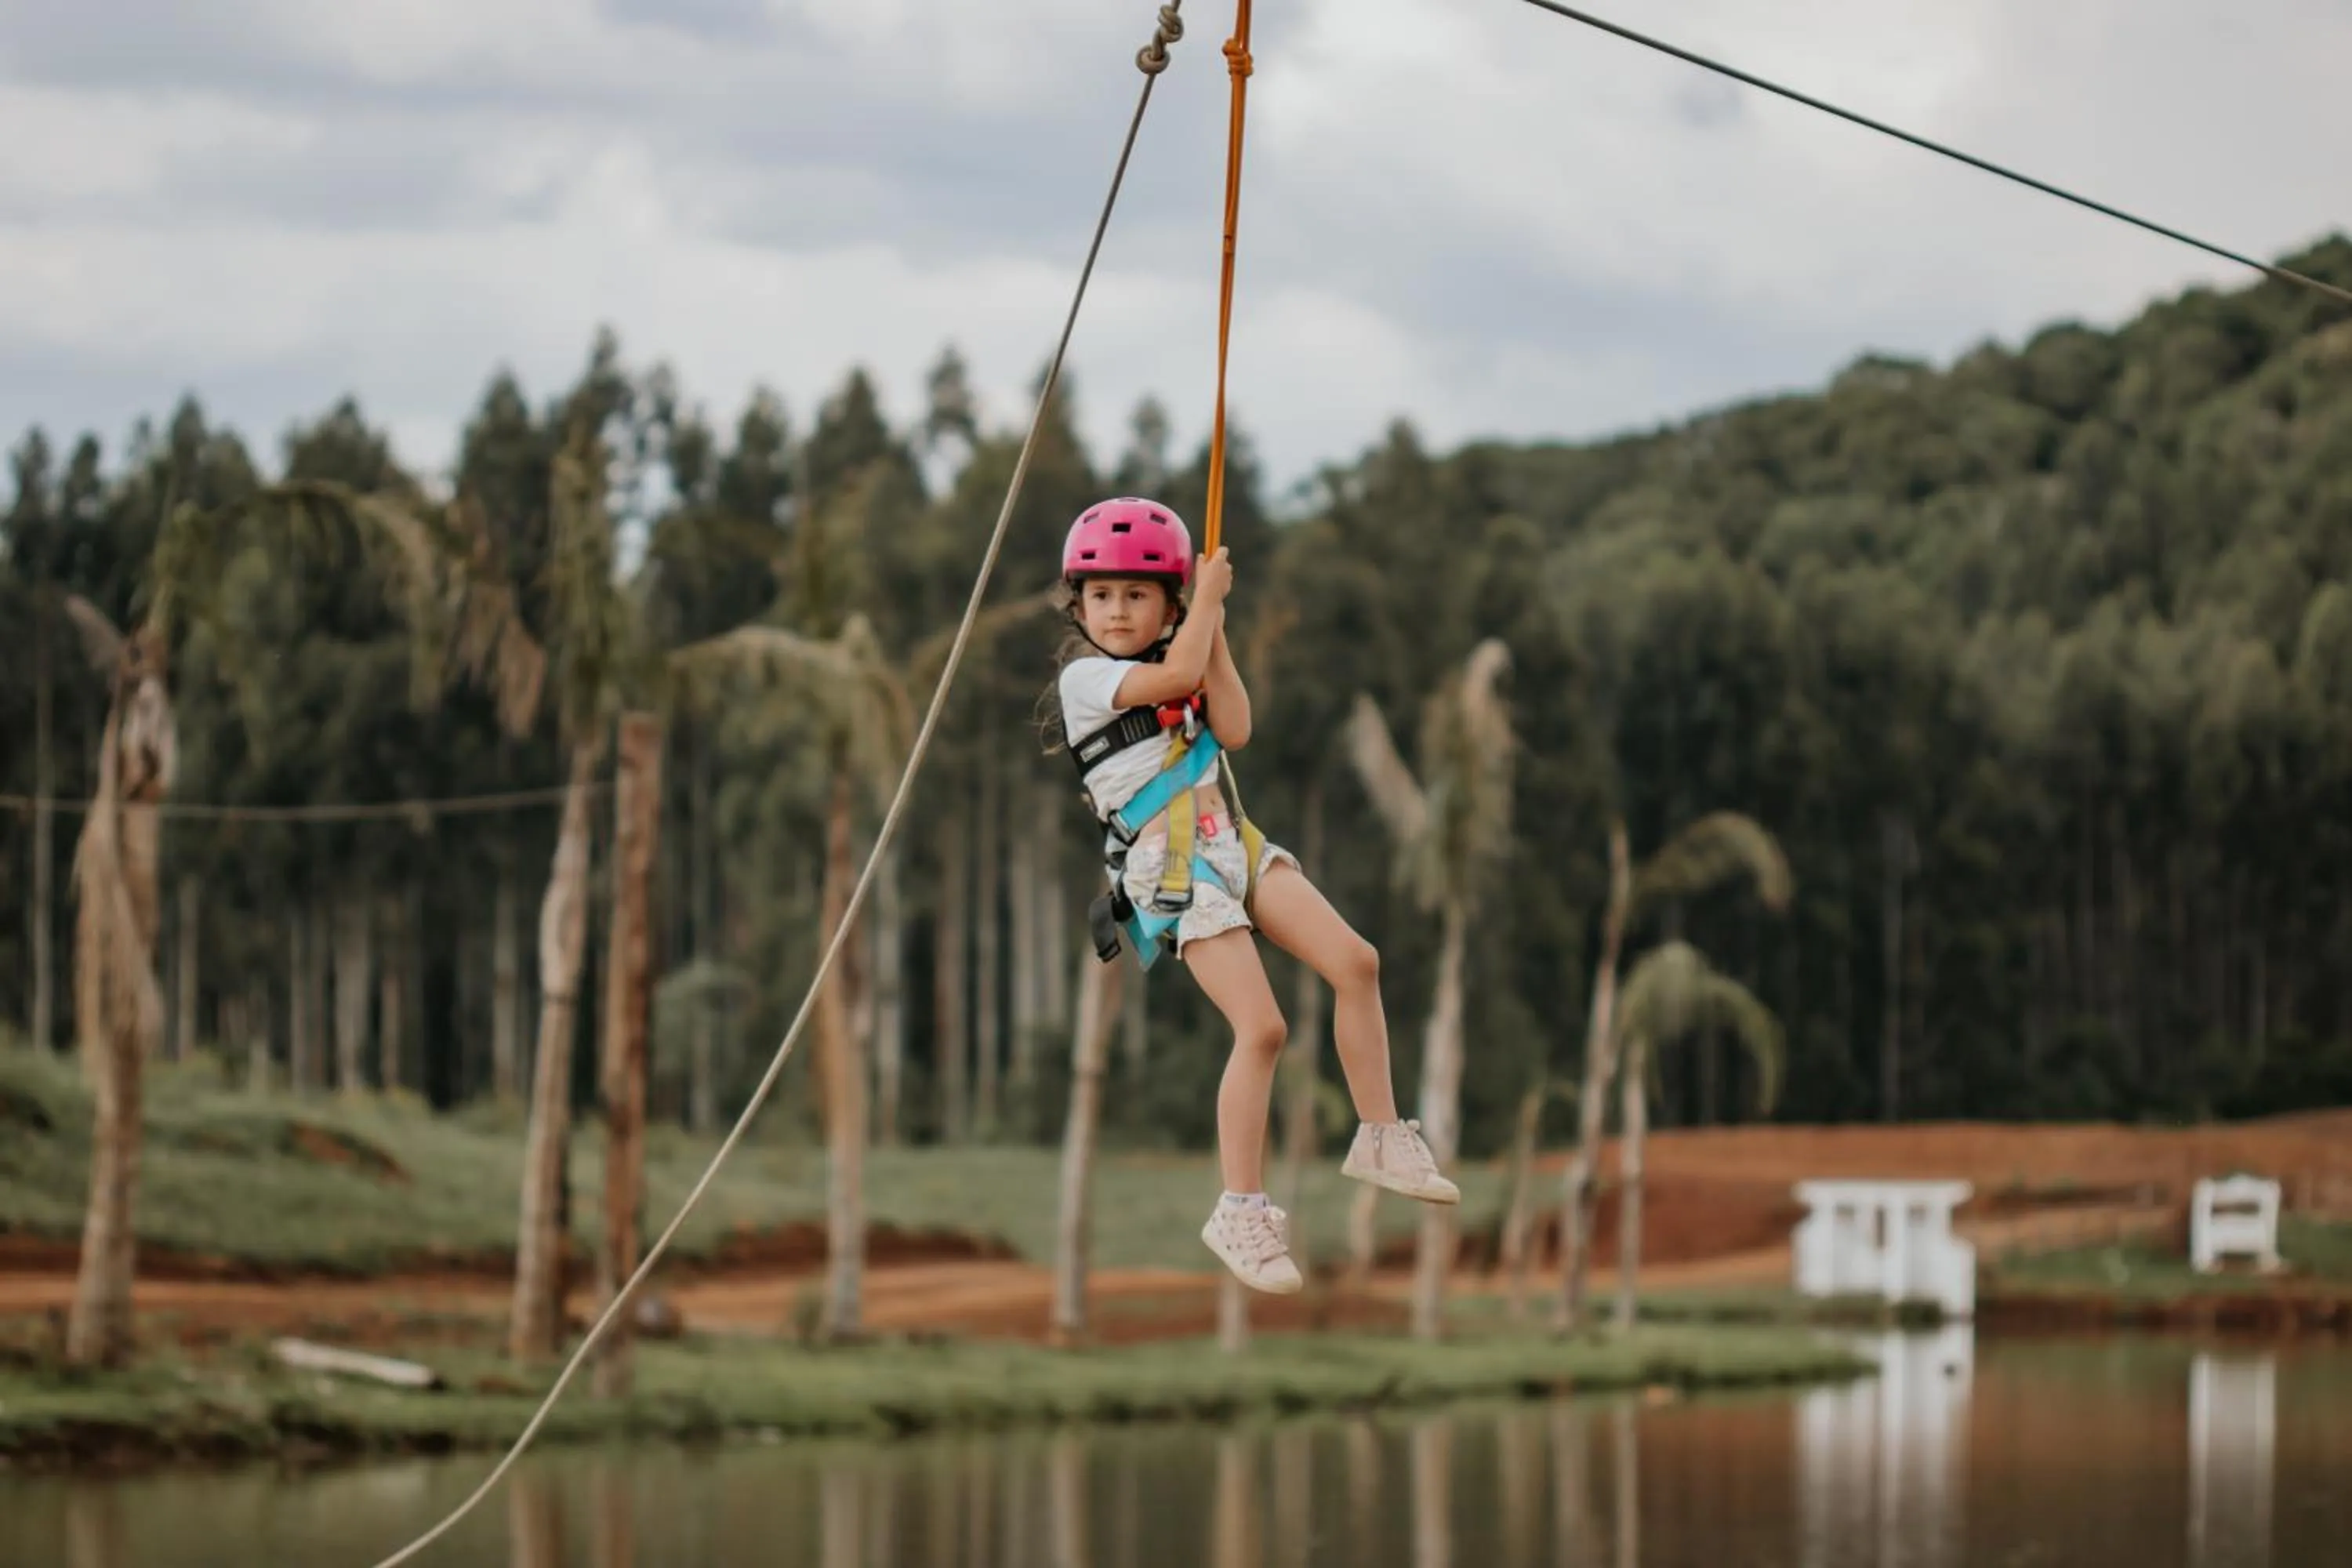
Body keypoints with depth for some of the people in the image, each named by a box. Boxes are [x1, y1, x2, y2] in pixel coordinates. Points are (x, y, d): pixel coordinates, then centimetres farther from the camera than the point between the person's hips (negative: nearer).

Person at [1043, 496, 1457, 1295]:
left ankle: (1380, 1139, 7)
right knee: (1261, 1027, -16)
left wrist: (1214, 630, 2)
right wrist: (1208, 597, -6)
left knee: (1355, 961, -6)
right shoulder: (1086, 677, -6)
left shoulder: (1172, 670, 17)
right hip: (1169, 864, -7)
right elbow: (1177, 673, -21)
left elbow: (1233, 729, 2)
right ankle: (1240, 1212, -5)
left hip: (1231, 841, 7)